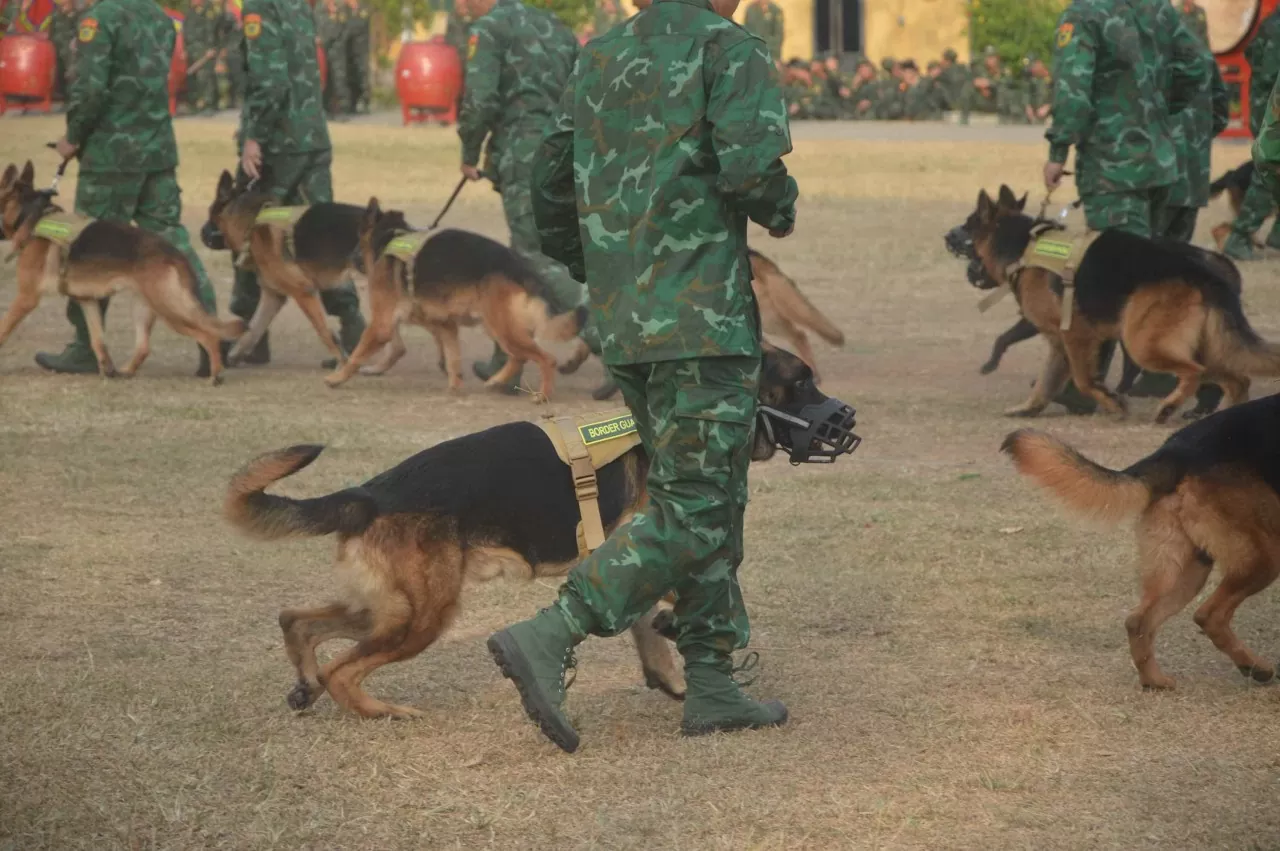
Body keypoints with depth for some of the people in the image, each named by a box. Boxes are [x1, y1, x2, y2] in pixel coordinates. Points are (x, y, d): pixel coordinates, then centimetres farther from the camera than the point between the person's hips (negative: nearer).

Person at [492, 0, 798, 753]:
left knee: (709, 500, 16)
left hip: (623, 326, 8)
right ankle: (548, 638, -18)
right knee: (695, 516, -6)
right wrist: (782, 210, 0)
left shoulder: (599, 60, 16)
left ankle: (713, 685, 15)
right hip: (705, 319, -8)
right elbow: (749, 162, -22)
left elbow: (552, 198, 18)